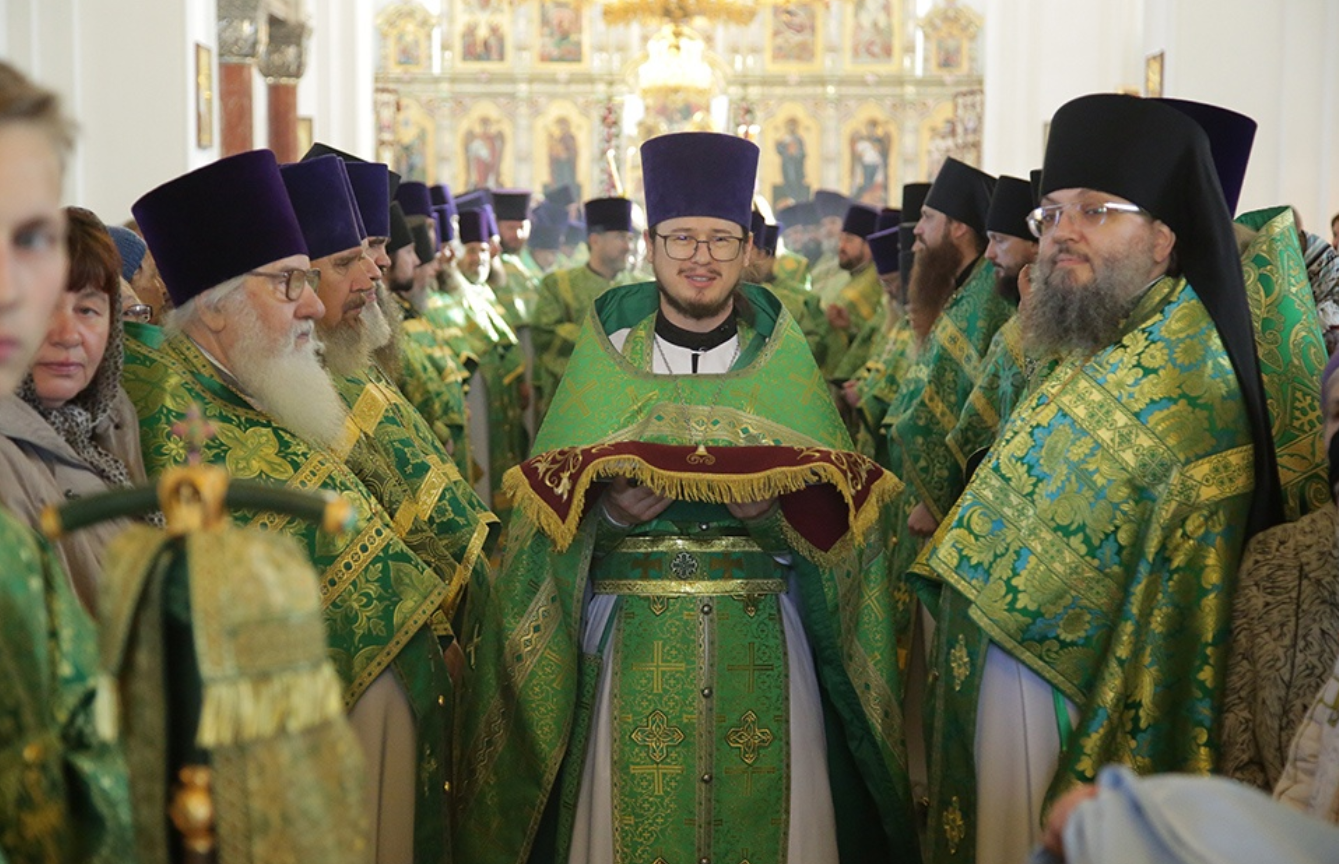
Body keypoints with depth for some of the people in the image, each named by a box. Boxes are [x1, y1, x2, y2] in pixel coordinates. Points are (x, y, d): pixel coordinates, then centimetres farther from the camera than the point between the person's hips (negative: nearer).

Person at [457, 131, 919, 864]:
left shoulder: (780, 356, 6)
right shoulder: (608, 349, 5)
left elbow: (839, 506, 2)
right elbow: (549, 503, 3)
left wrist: (776, 508, -17)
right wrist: (606, 511, -17)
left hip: (761, 643, 1)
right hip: (630, 637, 0)